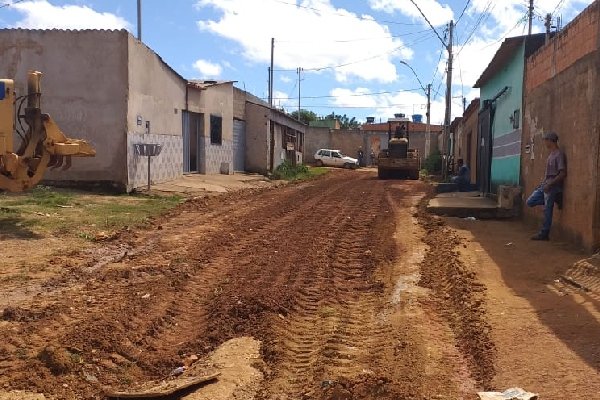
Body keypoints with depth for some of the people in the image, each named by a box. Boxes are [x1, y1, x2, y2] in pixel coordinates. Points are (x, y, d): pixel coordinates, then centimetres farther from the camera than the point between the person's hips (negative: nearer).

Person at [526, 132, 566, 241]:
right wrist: (543, 182, 13)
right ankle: (554, 200, 10)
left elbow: (562, 173, -19)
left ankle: (544, 234, 5)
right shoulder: (551, 154, 15)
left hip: (553, 187, -10)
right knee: (530, 202, 8)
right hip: (545, 185, 10)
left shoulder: (559, 155, -14)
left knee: (547, 211, -3)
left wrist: (549, 184, -21)